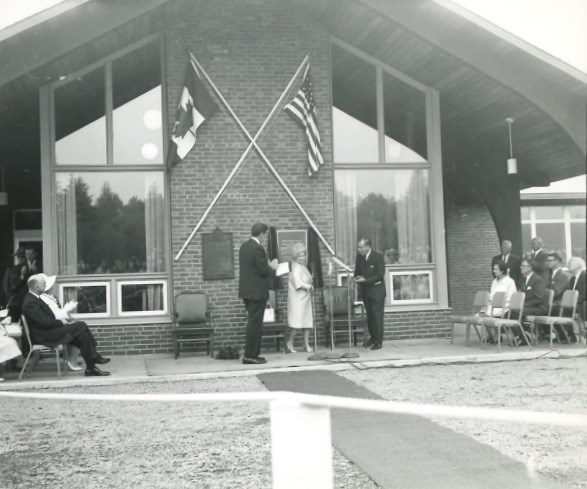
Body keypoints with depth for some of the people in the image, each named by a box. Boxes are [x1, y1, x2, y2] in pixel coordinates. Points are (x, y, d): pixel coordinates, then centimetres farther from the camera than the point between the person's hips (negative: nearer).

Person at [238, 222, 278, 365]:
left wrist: (268, 265, 15)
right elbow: (264, 271, -18)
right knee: (255, 324, -3)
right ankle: (250, 356, 1)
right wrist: (272, 266, 2)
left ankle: (252, 353, 20)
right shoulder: (257, 249, -18)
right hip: (257, 292, -9)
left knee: (253, 323, 16)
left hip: (246, 291, 9)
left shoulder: (244, 246, 11)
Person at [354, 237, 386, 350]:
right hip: (365, 291, 6)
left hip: (376, 291, -6)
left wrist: (365, 280, -21)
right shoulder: (359, 257, 5)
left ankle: (378, 341, 1)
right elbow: (357, 272, 14)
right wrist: (357, 278, -9)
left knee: (377, 316, -5)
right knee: (369, 316, 12)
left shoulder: (378, 257, -13)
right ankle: (373, 337, 24)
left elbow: (380, 275, -14)